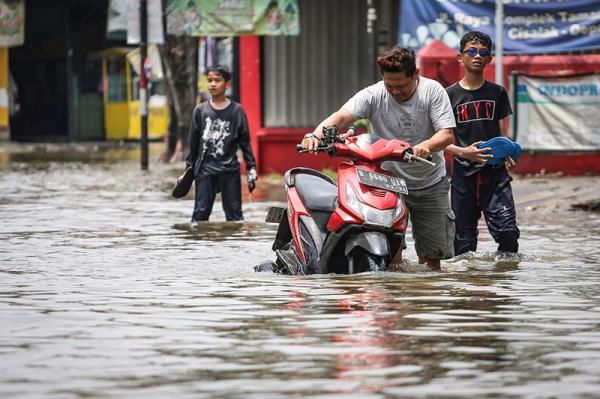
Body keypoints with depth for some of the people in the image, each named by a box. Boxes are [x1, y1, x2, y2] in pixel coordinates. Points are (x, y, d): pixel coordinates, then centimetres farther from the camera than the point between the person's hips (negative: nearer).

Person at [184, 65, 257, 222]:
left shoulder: (237, 110, 2)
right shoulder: (200, 110, 5)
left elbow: (245, 141, 5)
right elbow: (193, 142, 11)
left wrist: (251, 167, -1)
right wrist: (189, 168, 12)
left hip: (230, 169, -1)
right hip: (205, 170, 1)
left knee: (234, 213, 4)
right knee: (200, 213, -1)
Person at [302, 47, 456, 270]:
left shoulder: (433, 91, -10)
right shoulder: (373, 95, -11)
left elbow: (447, 134, -17)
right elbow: (341, 117, -25)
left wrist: (426, 146, -40)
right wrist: (316, 134, -46)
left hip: (430, 184, 1)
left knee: (431, 256, 4)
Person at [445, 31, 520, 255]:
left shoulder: (497, 93, 10)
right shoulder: (450, 95, 4)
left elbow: (502, 134, 15)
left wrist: (507, 154, -6)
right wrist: (463, 152, -15)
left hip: (495, 172, 1)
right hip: (463, 172, -1)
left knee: (508, 232, -13)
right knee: (464, 239, 2)